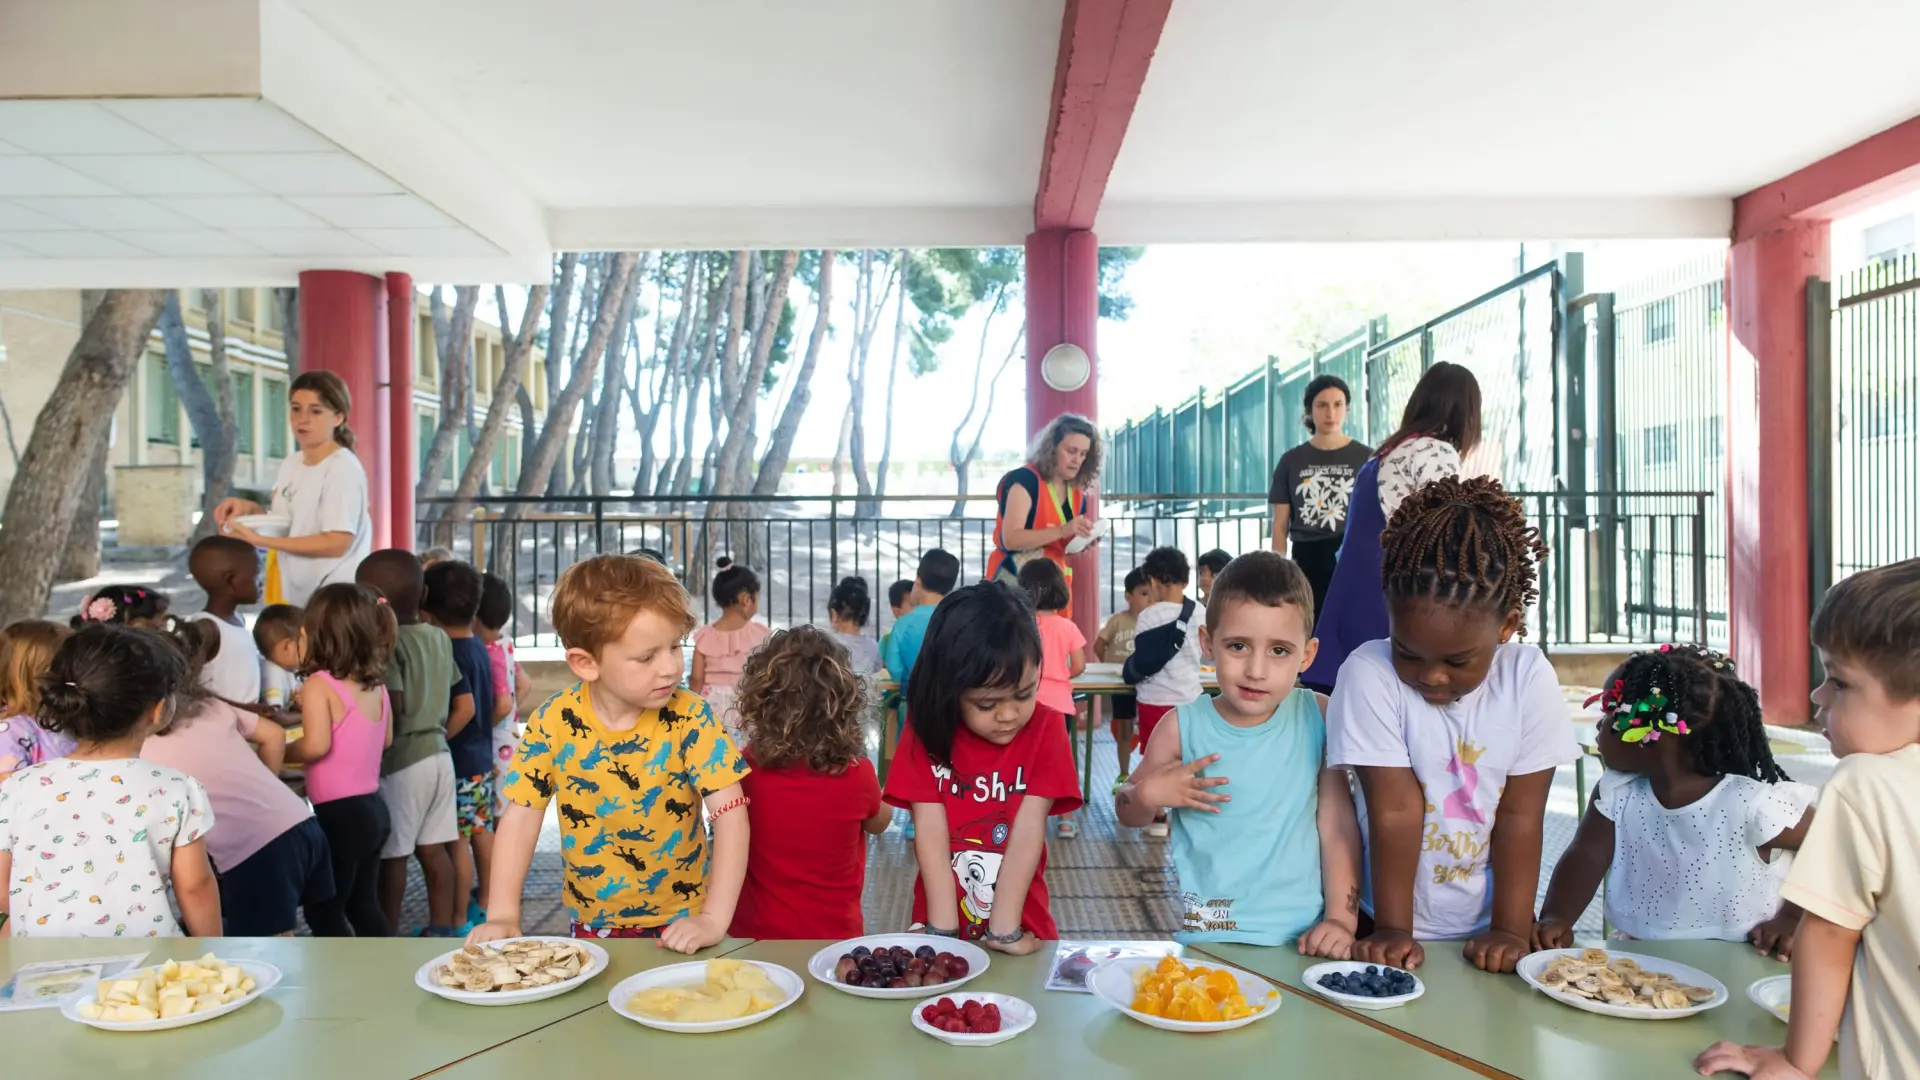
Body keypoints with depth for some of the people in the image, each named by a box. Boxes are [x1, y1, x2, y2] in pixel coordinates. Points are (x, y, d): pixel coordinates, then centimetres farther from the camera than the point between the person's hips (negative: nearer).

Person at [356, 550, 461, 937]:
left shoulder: (388, 643, -15)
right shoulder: (440, 638, 7)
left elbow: (392, 706, -22)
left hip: (401, 760, -8)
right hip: (438, 753, 8)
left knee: (392, 854, 3)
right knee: (434, 848, 13)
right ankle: (442, 929, 20)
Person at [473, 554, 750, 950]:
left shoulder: (690, 719, -15)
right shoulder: (554, 721, -8)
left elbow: (730, 813, -17)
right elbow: (522, 815, -2)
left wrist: (714, 919, -23)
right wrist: (503, 916, -8)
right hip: (592, 924, 3)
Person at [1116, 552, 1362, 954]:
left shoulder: (1319, 718, -3)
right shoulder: (1182, 727, -4)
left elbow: (1338, 825, 4)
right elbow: (1127, 815, 9)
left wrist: (1342, 920, -2)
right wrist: (1147, 794, -11)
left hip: (1302, 939, 1)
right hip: (1208, 938, 0)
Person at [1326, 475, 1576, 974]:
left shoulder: (1529, 678, -8)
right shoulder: (1369, 673, -17)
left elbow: (1520, 816, -8)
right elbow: (1395, 811, -17)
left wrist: (1510, 930, -10)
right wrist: (1392, 930, -15)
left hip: (1487, 930, 4)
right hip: (1395, 924, -3)